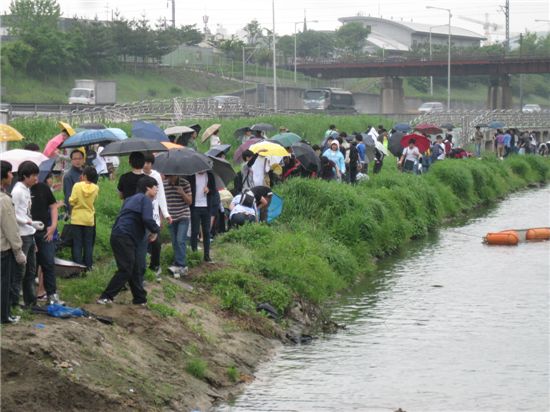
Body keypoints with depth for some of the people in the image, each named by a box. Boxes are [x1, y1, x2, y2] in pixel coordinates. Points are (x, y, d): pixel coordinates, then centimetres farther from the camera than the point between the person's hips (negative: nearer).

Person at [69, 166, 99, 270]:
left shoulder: (77, 186, -13)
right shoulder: (95, 188, -5)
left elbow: (72, 202, -14)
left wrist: (70, 198, 10)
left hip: (77, 219, -2)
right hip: (89, 219, 2)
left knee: (77, 244, 4)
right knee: (88, 244, 11)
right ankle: (88, 265, 13)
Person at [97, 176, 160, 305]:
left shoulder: (132, 199, 25)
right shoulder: (145, 200, -4)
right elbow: (147, 219, -19)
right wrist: (155, 231, -2)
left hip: (118, 236, 10)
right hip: (125, 238, -10)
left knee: (134, 270, 14)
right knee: (126, 270, -7)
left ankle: (140, 298, 19)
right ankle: (105, 297, -8)